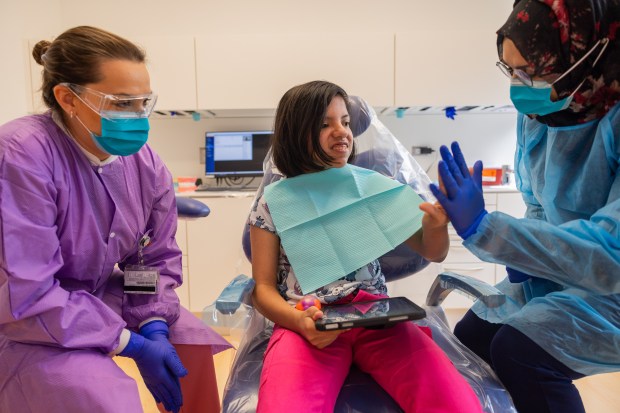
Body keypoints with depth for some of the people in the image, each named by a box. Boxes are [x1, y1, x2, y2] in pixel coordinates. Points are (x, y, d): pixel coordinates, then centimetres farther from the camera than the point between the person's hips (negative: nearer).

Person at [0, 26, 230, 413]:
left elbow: (158, 256, 1)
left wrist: (154, 327, -16)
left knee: (194, 341, 1)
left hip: (104, 297, 6)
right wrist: (132, 344, -24)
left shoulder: (145, 161, -8)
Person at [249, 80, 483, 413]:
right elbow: (264, 287, 5)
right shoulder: (273, 202, 4)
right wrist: (299, 321, -16)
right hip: (308, 324, -1)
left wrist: (436, 224, -16)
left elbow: (432, 252, 9)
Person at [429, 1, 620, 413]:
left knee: (518, 353, -23)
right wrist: (528, 251, -13)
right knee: (469, 340, 9)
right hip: (555, 274, 7)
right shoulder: (538, 113, -6)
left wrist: (482, 227, -38)